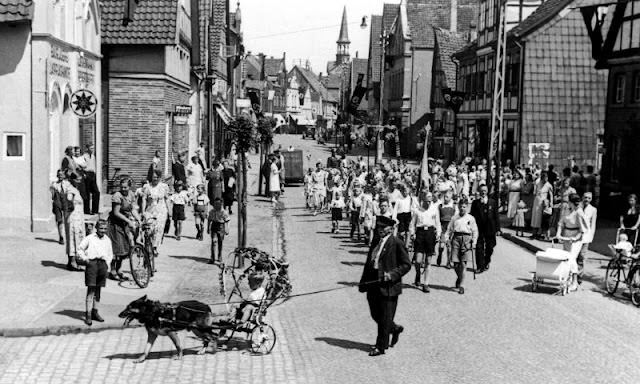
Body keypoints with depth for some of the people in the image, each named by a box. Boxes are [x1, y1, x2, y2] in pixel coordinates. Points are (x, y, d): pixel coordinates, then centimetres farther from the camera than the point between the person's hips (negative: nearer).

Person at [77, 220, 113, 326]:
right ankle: (88, 314, -8)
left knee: (98, 289, 10)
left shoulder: (107, 240, 17)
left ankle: (95, 312, 20)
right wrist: (84, 258, -5)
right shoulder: (89, 238, 5)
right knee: (91, 290, -8)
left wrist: (107, 264, 13)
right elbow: (80, 249, 8)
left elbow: (110, 254, 26)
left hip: (103, 263, 4)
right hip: (92, 262, -4)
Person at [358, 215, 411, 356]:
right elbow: (369, 264, 18)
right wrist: (363, 282, 13)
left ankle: (381, 346, 11)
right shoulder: (376, 243, 13)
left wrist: (392, 275, -21)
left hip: (388, 286, -7)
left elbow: (406, 264, -9)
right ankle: (395, 329, 39)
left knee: (384, 318, 1)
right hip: (373, 285, 8)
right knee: (375, 315, 14)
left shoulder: (397, 243, -9)